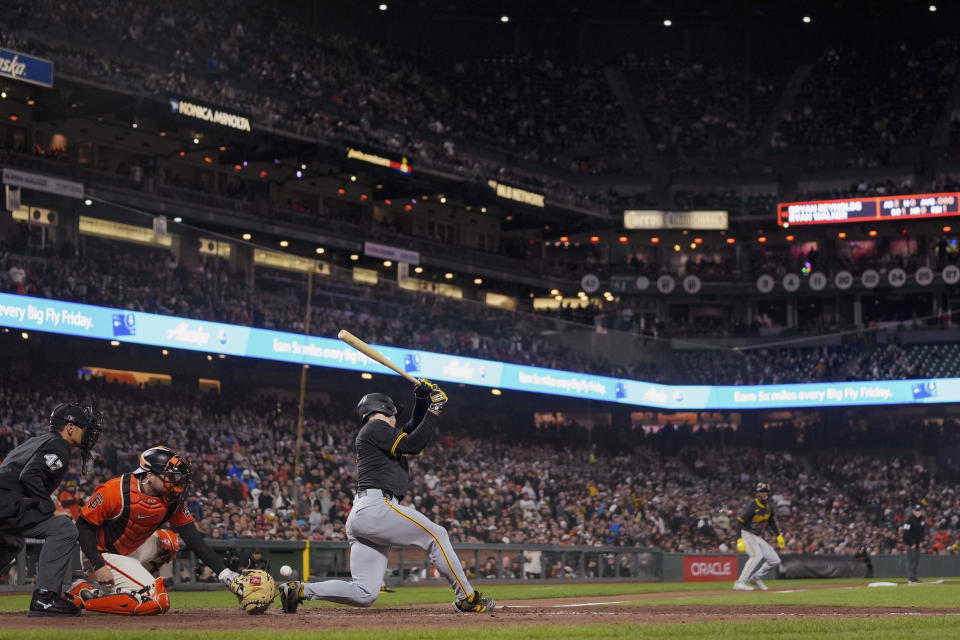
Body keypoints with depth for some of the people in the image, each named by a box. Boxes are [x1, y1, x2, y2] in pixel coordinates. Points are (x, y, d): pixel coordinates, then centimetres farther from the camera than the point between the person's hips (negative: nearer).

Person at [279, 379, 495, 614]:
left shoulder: (379, 434, 31)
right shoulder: (375, 428, 3)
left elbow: (414, 428, 36)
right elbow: (412, 444, -8)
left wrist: (422, 398, 20)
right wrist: (434, 409, -1)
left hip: (358, 516, 10)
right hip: (375, 507, -10)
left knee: (364, 594, 1)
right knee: (436, 535, -2)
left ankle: (300, 590, -5)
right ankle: (468, 598, 0)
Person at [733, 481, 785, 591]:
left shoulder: (769, 507, 5)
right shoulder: (752, 505, -18)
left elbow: (771, 522, 22)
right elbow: (740, 522, -22)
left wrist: (778, 536, 15)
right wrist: (739, 540, -32)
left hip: (758, 538, 8)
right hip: (746, 534, -8)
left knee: (775, 560, 2)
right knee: (757, 555, -32)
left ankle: (756, 578, 17)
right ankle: (740, 583, -34)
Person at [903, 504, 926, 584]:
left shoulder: (922, 519, 7)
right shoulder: (909, 519, -15)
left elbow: (923, 531, 16)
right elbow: (906, 533, -17)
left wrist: (921, 541, 4)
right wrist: (912, 543, -17)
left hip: (918, 543, 7)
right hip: (910, 543, -7)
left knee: (917, 560, 9)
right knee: (911, 560, -10)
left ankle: (913, 577, 16)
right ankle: (910, 579, -13)